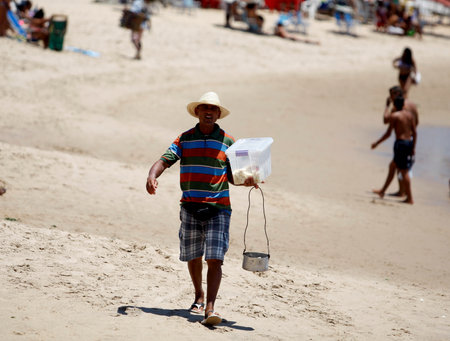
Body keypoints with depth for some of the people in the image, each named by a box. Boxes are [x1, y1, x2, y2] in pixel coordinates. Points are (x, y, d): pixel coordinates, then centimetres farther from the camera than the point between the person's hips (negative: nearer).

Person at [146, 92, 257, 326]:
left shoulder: (228, 142, 6)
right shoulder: (185, 139, 7)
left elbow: (231, 175, 8)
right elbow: (164, 160, -2)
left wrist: (246, 181, -13)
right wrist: (152, 176, -22)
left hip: (218, 209, -2)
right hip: (190, 207, 2)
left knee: (214, 259, -12)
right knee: (193, 257, 14)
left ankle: (210, 308, -18)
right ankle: (198, 296, 37)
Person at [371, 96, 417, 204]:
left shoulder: (394, 116, -10)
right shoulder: (410, 115, 8)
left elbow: (388, 133, -10)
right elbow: (414, 133, 6)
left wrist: (376, 143, 1)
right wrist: (413, 148, 10)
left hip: (400, 143, -7)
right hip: (409, 142, 7)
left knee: (404, 171, -2)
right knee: (392, 166, 21)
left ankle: (410, 198, -2)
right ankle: (382, 191, 31)